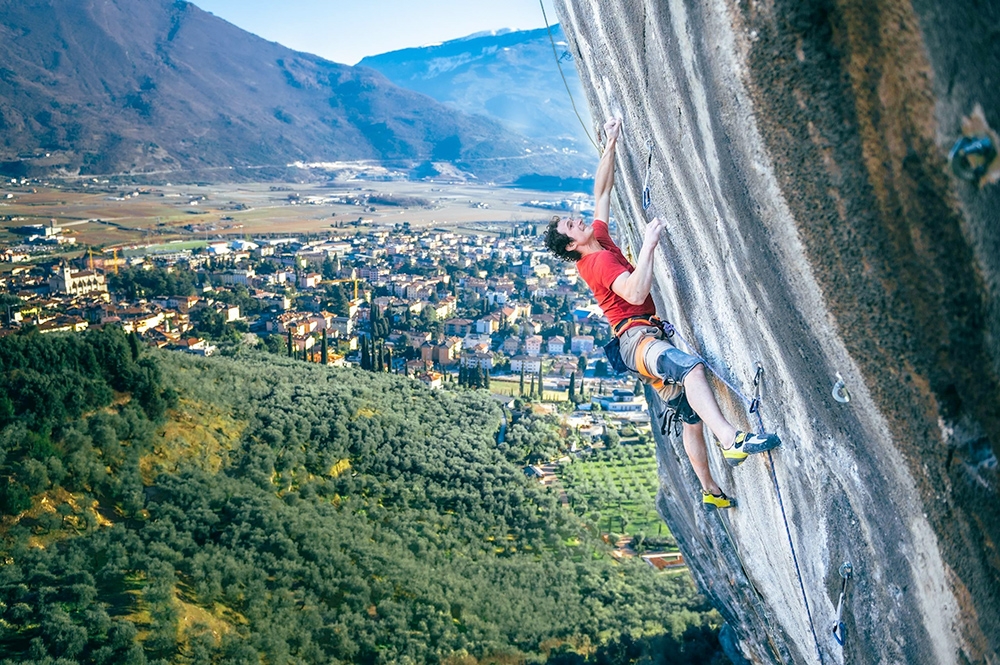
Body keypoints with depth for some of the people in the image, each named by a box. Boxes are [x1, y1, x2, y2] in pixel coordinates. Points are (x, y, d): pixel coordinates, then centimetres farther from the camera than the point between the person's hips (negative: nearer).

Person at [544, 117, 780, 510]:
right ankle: (731, 441, -57)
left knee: (690, 416, 12)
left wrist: (610, 145, 18)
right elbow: (636, 292, -28)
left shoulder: (600, 244, 16)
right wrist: (648, 244, -24)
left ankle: (710, 491, 19)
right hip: (637, 337, -10)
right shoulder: (600, 260, -11)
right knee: (690, 366, -39)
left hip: (648, 337, 10)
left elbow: (602, 192, 22)